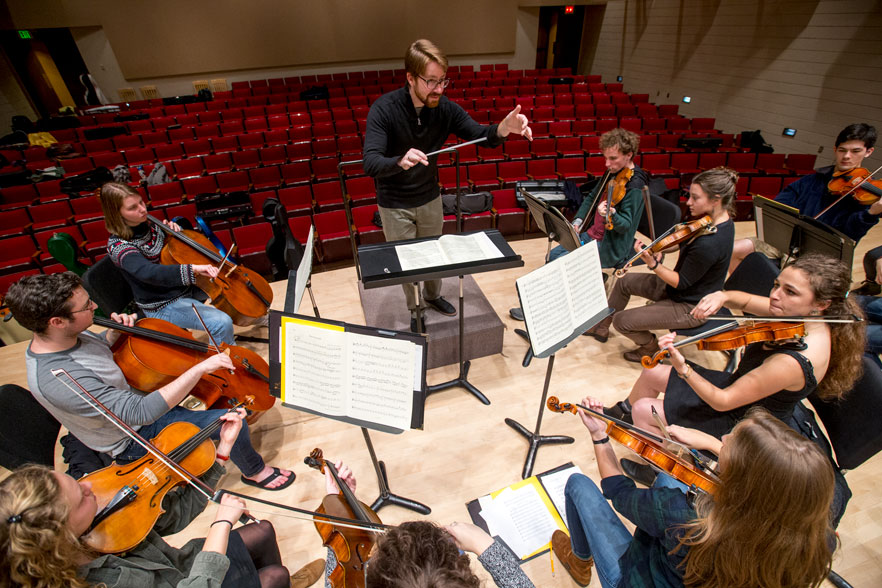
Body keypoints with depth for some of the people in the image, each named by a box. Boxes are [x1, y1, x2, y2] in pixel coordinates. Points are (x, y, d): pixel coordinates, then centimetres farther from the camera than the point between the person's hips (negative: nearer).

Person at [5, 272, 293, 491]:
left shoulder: (59, 336, -11)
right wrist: (199, 369, -43)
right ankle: (255, 470, 10)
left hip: (137, 393, 9)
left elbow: (101, 348, 12)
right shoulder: (58, 380, -38)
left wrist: (116, 331, -11)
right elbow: (141, 413, -40)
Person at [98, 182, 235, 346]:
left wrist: (175, 229, -2)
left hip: (186, 288, 9)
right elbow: (150, 273, -39)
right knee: (222, 323, -27)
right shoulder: (118, 246, -20)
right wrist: (193, 269, -50)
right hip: (162, 306, -9)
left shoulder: (148, 225, 2)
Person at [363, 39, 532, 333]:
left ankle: (433, 295, 50)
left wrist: (504, 128, -33)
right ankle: (414, 311, 37)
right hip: (395, 204, -3)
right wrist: (400, 161, -55)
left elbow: (480, 135, -9)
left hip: (430, 197, 4)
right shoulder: (383, 109, -23)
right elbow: (370, 163, -33)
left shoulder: (446, 109, -13)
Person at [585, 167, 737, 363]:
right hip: (684, 287, 10)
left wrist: (652, 263, -32)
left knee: (621, 321, -11)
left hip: (691, 308, -10)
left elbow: (682, 282, -26)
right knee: (625, 281, 16)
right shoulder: (722, 220, -5)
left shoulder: (708, 244, -35)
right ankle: (601, 327, 32)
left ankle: (652, 346, 21)